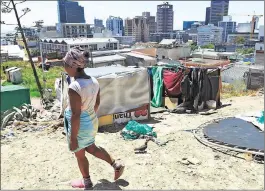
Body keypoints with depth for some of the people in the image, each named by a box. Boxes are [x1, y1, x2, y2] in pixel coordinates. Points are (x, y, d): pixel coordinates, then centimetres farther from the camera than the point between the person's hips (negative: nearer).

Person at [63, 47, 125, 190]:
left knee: (79, 154, 18)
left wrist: (73, 138, -17)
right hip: (92, 122, 7)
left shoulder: (74, 88, -29)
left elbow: (75, 116, -26)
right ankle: (116, 164, 33)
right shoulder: (94, 81, -6)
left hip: (80, 127, -7)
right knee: (91, 148, 31)